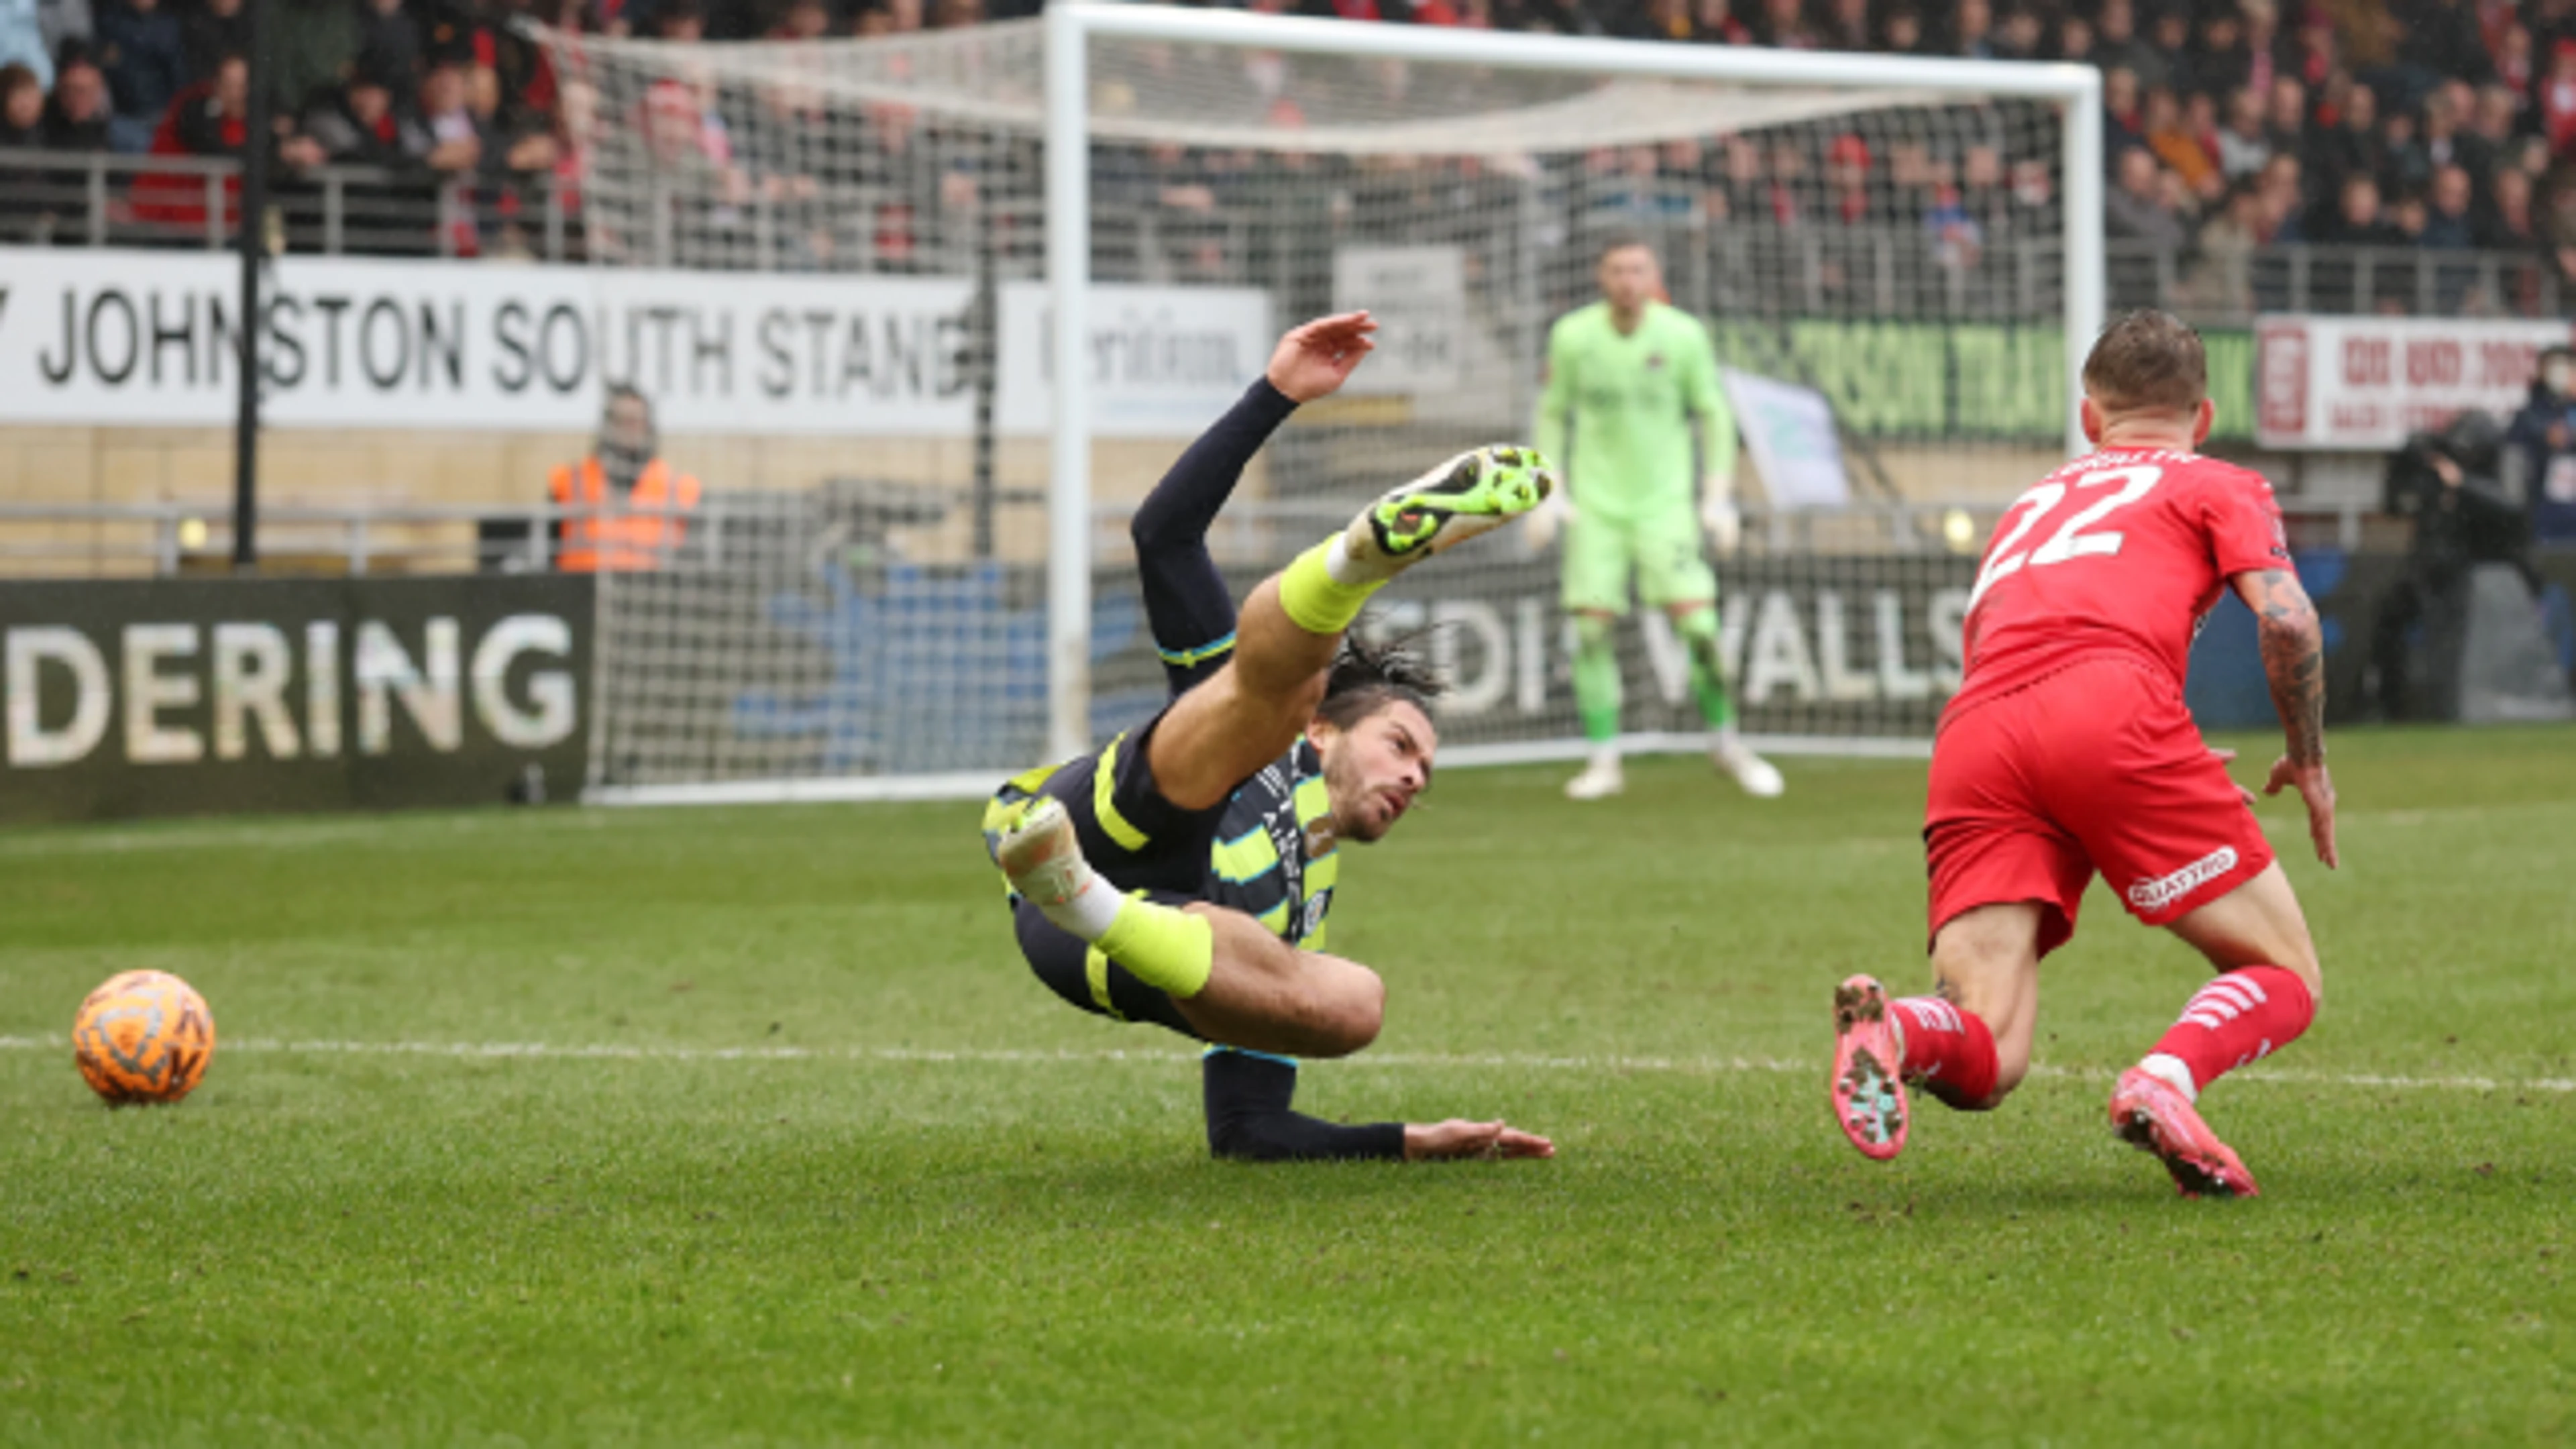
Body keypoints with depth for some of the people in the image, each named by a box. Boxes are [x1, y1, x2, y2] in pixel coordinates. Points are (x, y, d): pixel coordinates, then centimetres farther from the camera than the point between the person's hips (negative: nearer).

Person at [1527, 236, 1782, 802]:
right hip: (1595, 505, 1)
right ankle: (1604, 760, 1)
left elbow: (1714, 415, 4)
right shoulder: (1572, 336, -4)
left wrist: (1719, 497, -1)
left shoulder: (1683, 335, -6)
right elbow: (1553, 414, 9)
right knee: (1593, 627, -9)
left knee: (1697, 622, -11)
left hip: (1665, 502, -1)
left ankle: (1726, 740, 9)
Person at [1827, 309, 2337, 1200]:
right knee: (2285, 977, 7)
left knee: (1982, 1066, -3)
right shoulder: (2222, 488, 23)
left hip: (1972, 738, 4)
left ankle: (1893, 1029, -38)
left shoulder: (2028, 506, 39)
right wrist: (2309, 763, 20)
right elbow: (2285, 620, 6)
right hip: (2113, 704, -4)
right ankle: (2168, 1081, -25)